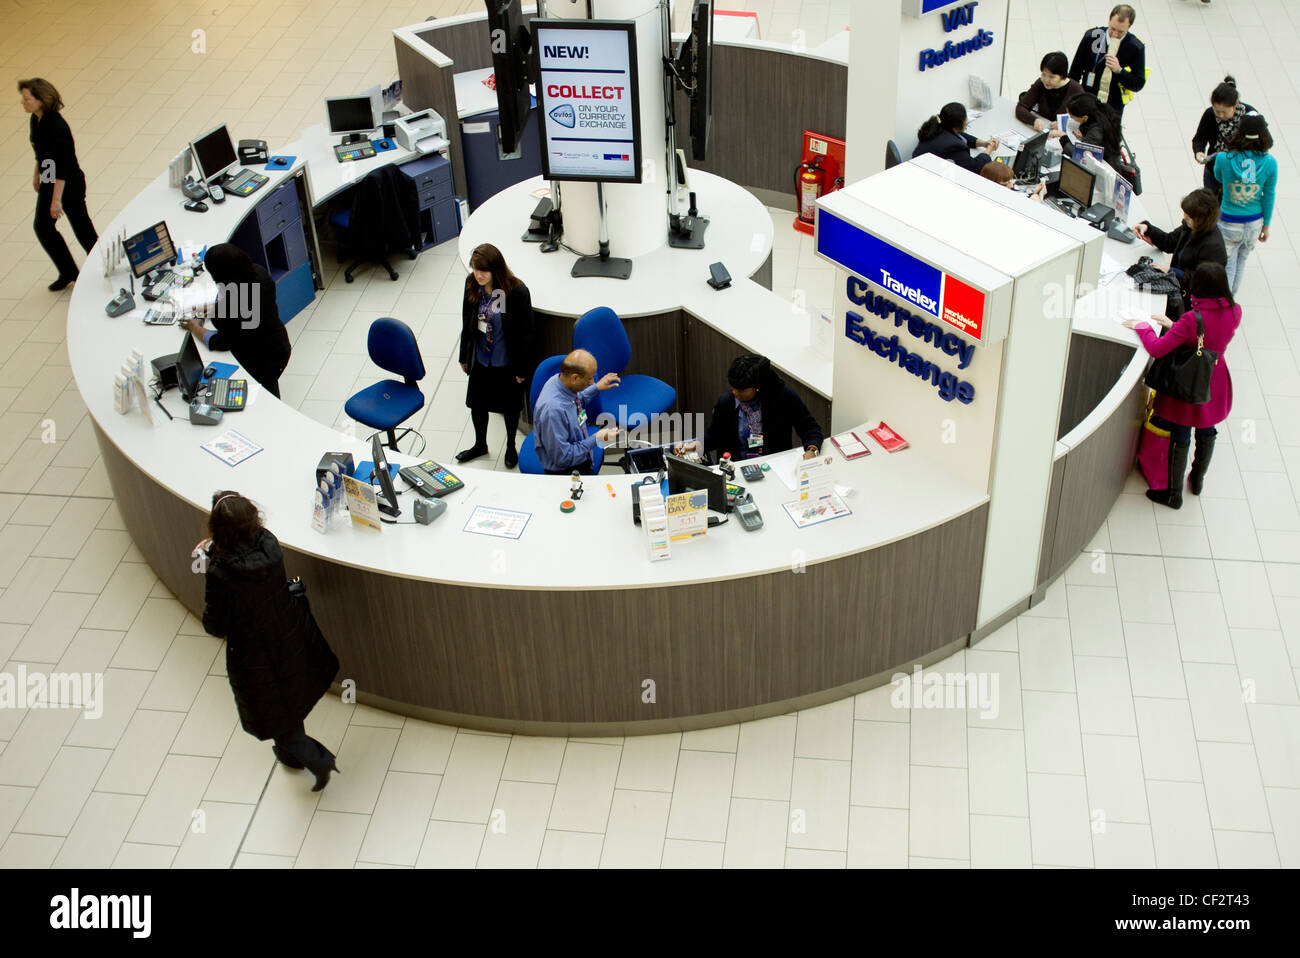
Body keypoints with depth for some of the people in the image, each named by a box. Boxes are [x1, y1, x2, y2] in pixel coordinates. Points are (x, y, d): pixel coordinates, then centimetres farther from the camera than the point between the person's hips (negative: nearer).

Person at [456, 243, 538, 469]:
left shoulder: (517, 291, -25)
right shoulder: (472, 285, -12)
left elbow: (527, 332, -16)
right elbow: (467, 321, 3)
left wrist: (523, 369, -11)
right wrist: (464, 356, 10)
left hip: (507, 363, -4)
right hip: (481, 360, 4)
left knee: (510, 406, 17)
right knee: (477, 403, 19)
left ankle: (511, 447, 42)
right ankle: (480, 445, 45)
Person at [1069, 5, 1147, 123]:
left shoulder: (1136, 48, -11)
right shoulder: (1092, 36, -6)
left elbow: (1138, 84, -9)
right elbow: (1075, 70, 5)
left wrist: (1119, 70, -25)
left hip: (1113, 110, -2)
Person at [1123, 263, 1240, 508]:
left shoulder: (1192, 319, -31)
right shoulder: (1235, 312, -14)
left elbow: (1157, 349, -30)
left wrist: (1142, 327, -15)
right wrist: (1175, 326, 2)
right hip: (1216, 382, 6)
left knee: (1180, 437, 10)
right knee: (1207, 431, 26)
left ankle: (1174, 493, 23)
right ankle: (1198, 479, 47)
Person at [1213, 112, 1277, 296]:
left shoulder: (1223, 159, -21)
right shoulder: (1270, 163, -16)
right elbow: (1269, 196, -4)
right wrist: (1266, 225, 9)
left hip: (1229, 223, -2)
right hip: (1255, 222, 2)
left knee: (1227, 266, 14)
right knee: (1241, 261, 24)